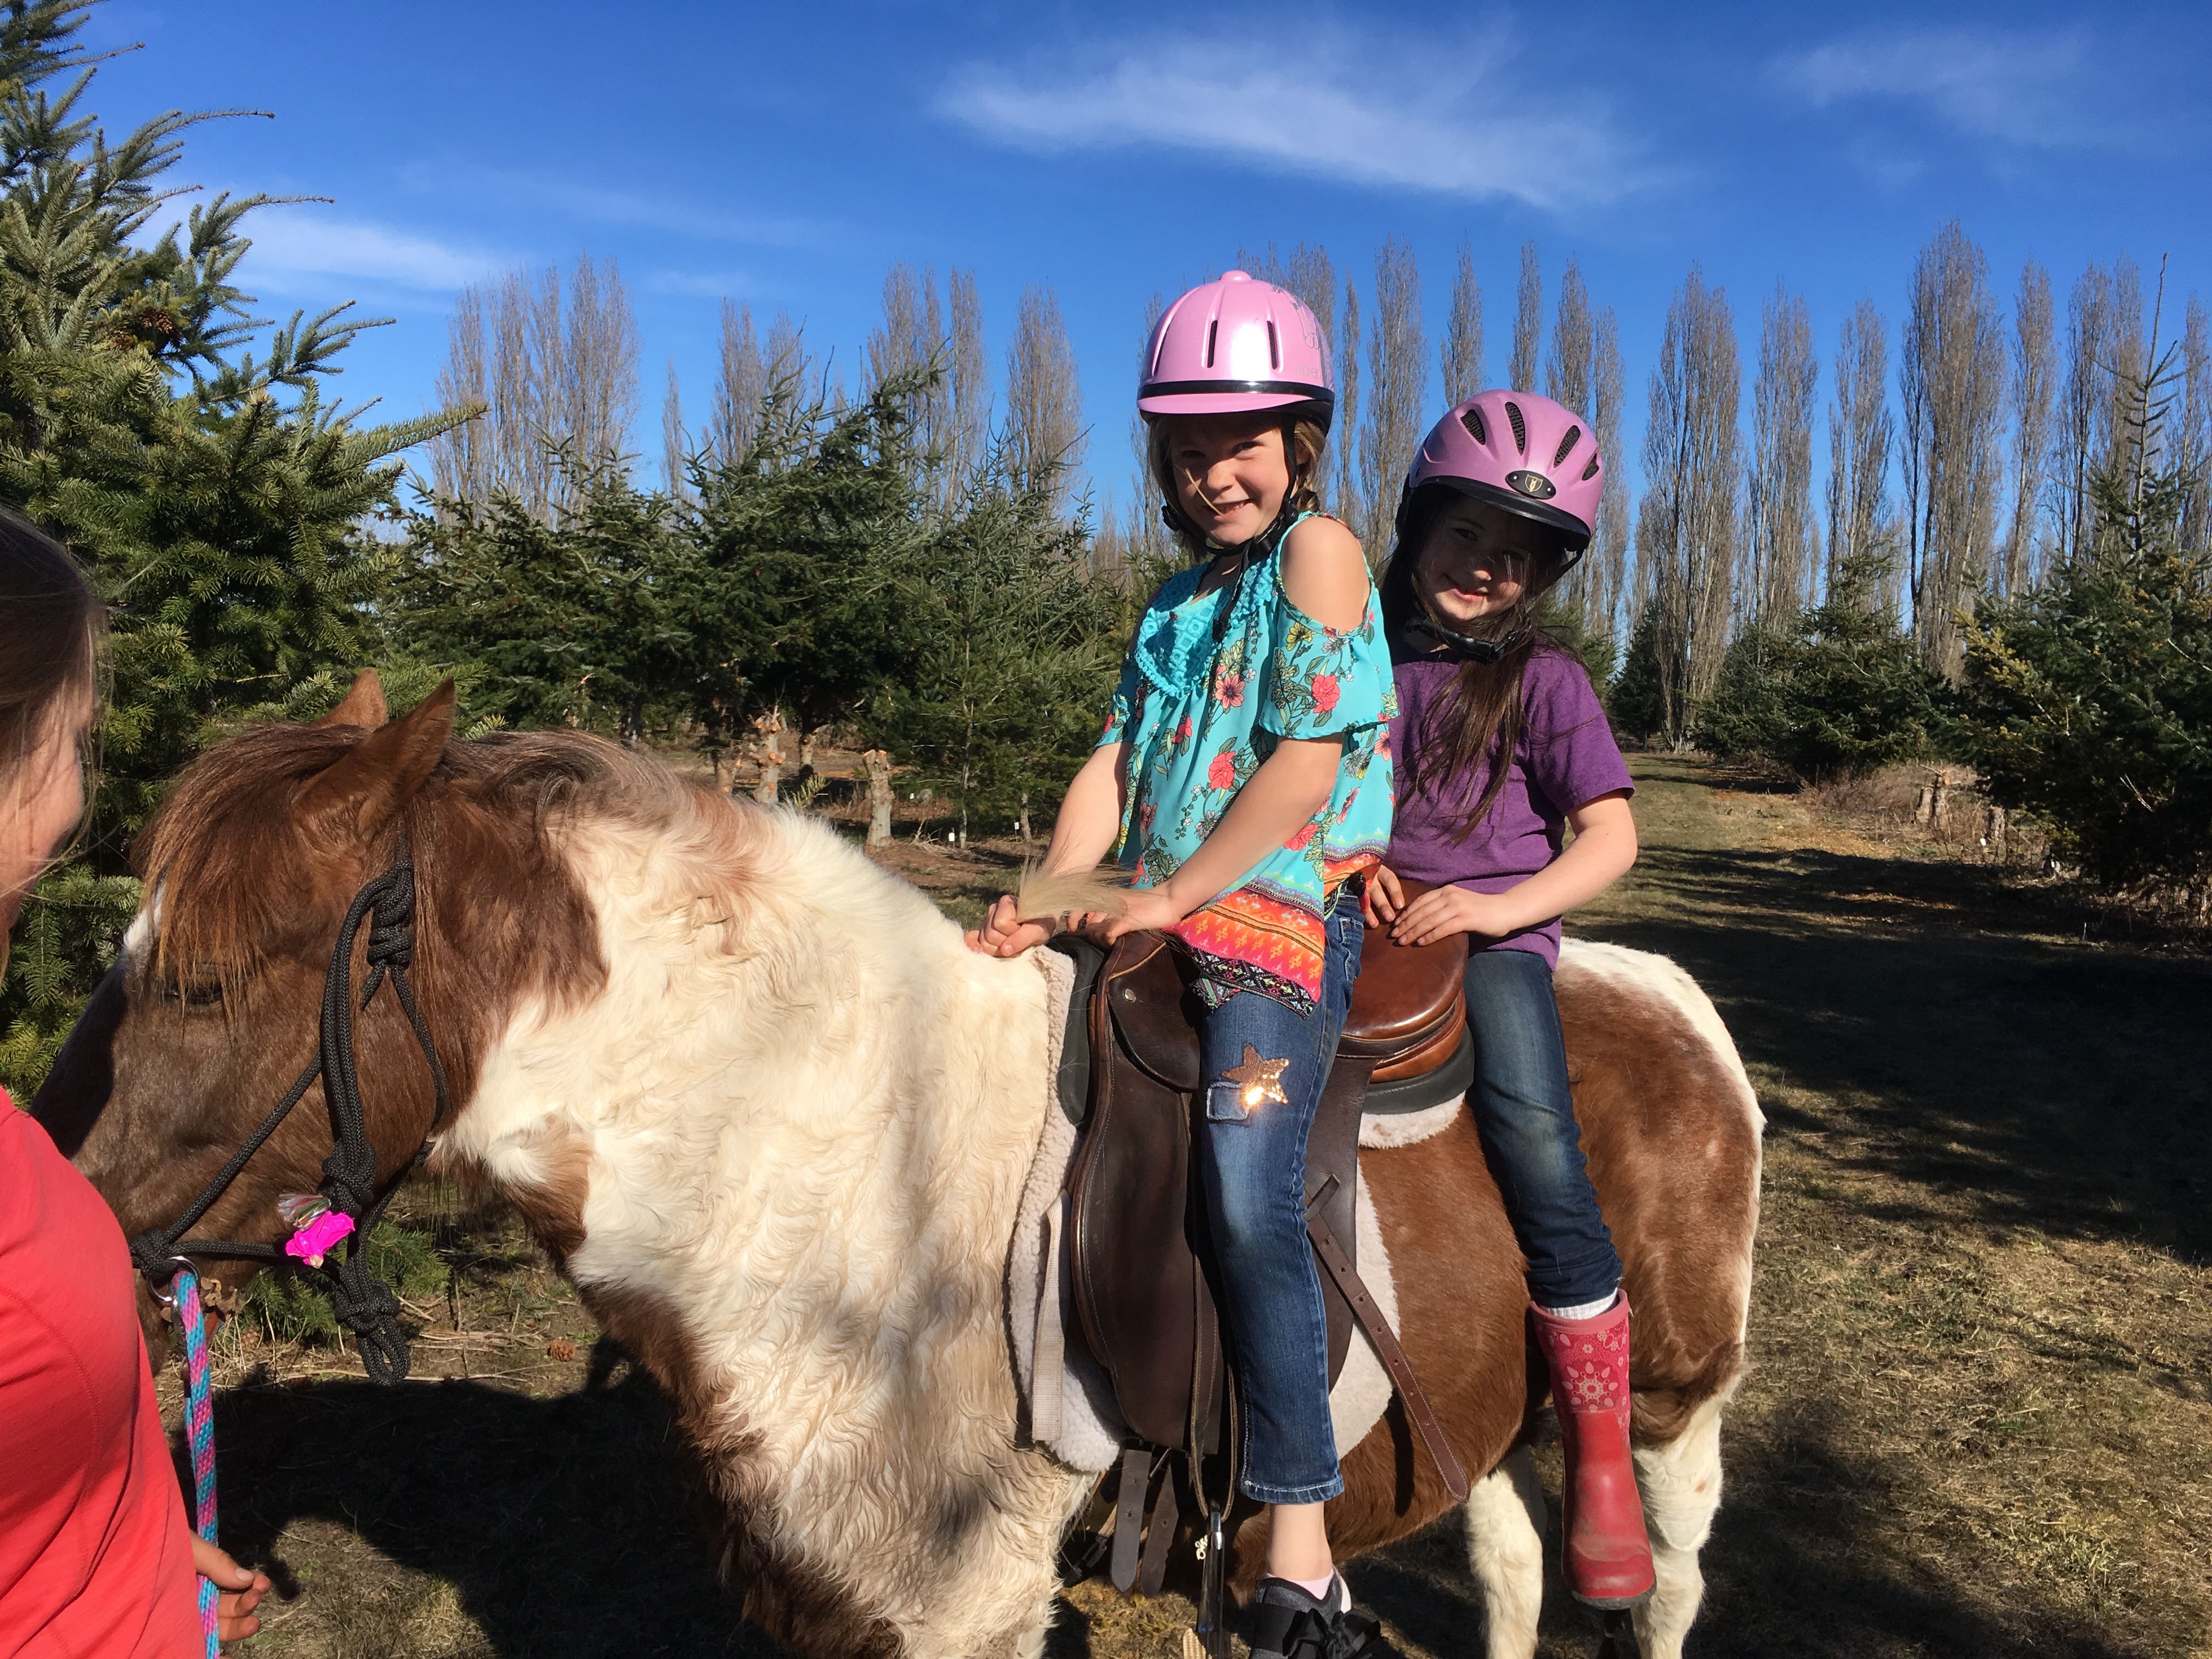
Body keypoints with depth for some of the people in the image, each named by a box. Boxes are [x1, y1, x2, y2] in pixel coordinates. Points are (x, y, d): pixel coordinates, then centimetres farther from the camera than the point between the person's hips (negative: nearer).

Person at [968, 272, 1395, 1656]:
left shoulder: (1319, 550, -3)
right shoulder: (1186, 596, 21)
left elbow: (1304, 763, -13)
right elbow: (1116, 762, 12)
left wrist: (1173, 896, -14)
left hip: (1289, 918, -9)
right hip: (1168, 923, 9)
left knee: (1248, 1189, -24)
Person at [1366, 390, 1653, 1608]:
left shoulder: (1542, 682, 4)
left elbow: (1611, 838, -2)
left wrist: (1497, 907, -16)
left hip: (1495, 934, -4)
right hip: (1365, 918, 4)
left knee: (1536, 1147, -24)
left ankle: (1600, 1463, -12)